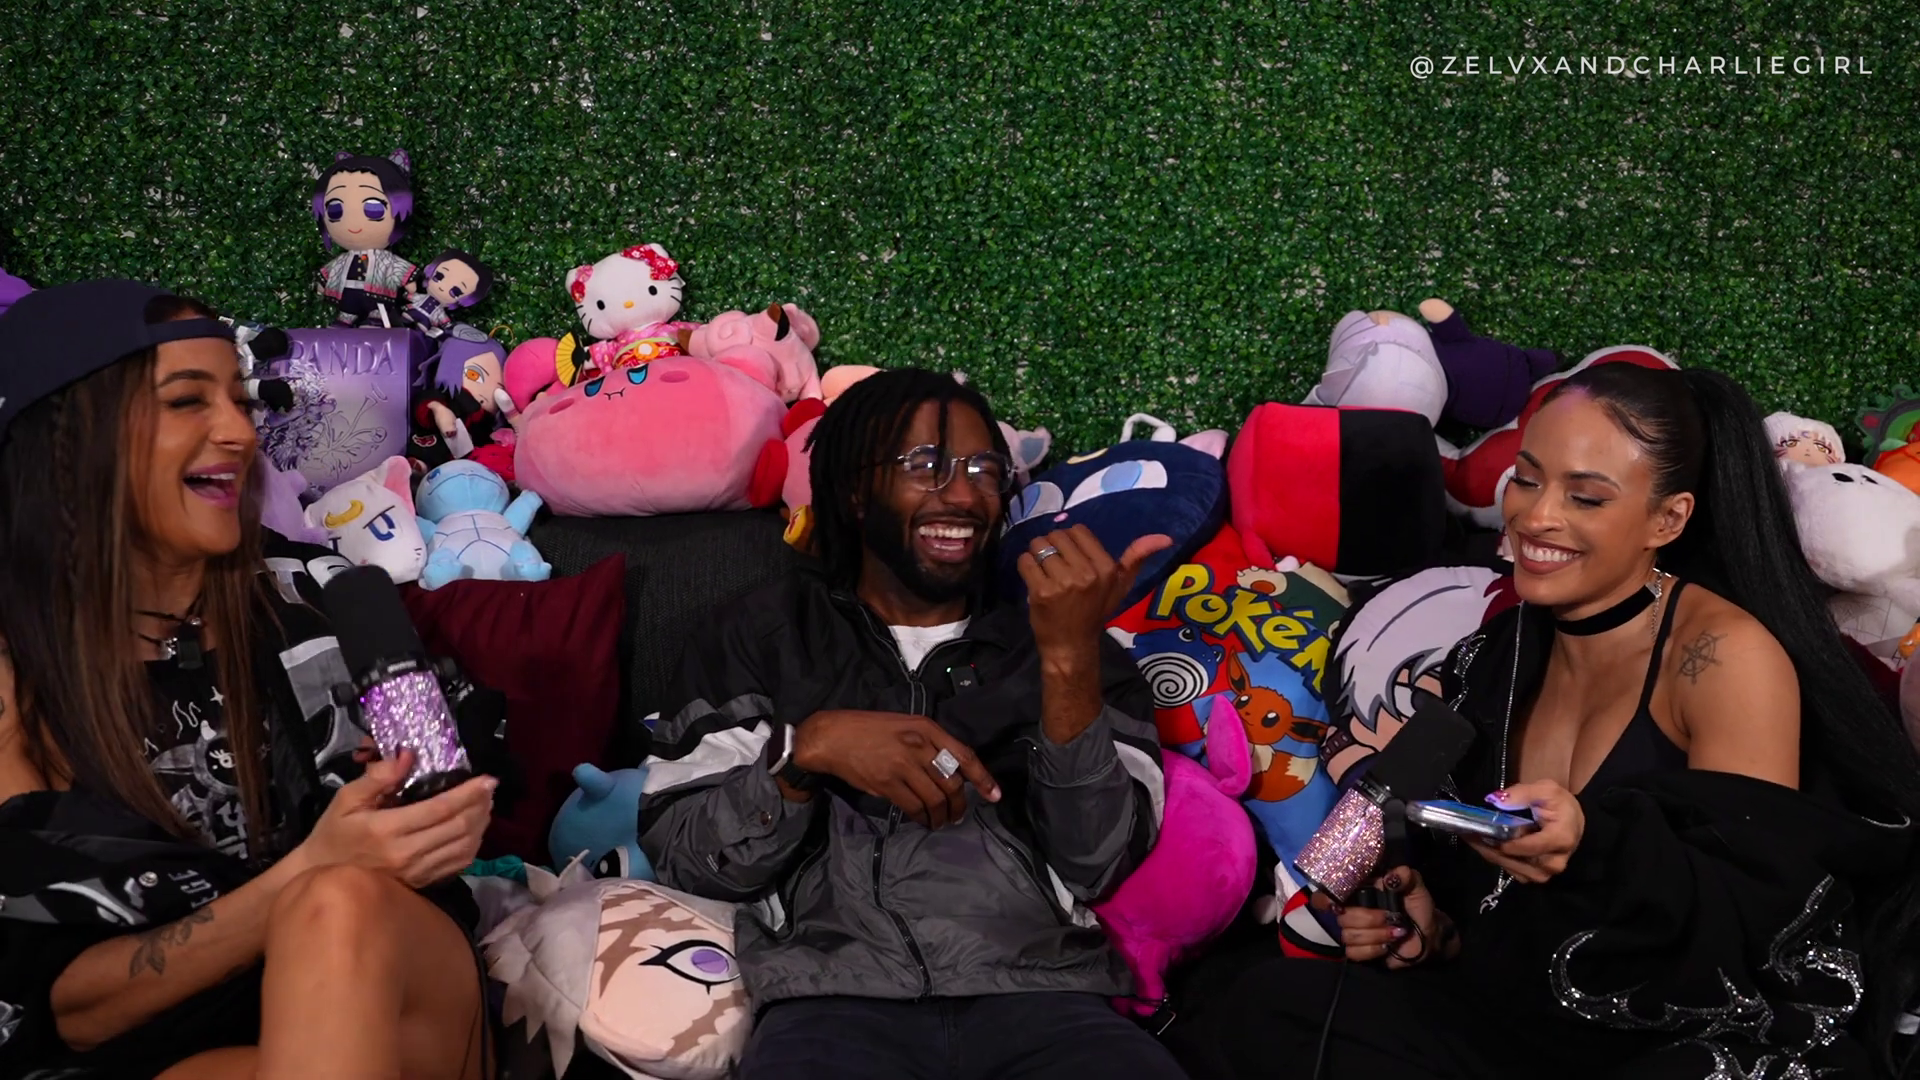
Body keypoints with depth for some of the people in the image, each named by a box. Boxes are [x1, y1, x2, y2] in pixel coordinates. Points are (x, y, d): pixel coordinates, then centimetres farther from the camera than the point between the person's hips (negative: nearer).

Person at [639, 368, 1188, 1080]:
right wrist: (808, 748, -9)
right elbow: (678, 852, 7)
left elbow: (1095, 868, 5)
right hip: (836, 1000, 0)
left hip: (1045, 996, 1)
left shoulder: (1050, 639, 18)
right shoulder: (765, 635, 15)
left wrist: (1073, 658, -7)